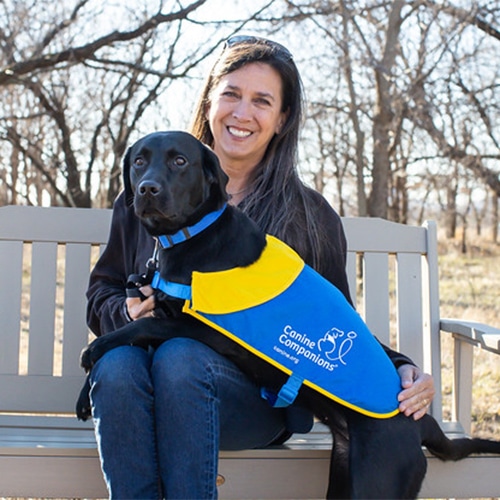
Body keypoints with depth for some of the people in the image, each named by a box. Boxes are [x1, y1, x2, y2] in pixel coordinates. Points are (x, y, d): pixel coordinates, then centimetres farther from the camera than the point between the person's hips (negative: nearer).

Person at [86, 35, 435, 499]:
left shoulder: (310, 216, 10)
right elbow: (102, 294, 17)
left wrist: (400, 370, -7)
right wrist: (128, 312, -6)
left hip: (256, 398, -1)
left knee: (179, 357, -34)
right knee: (116, 363, -33)